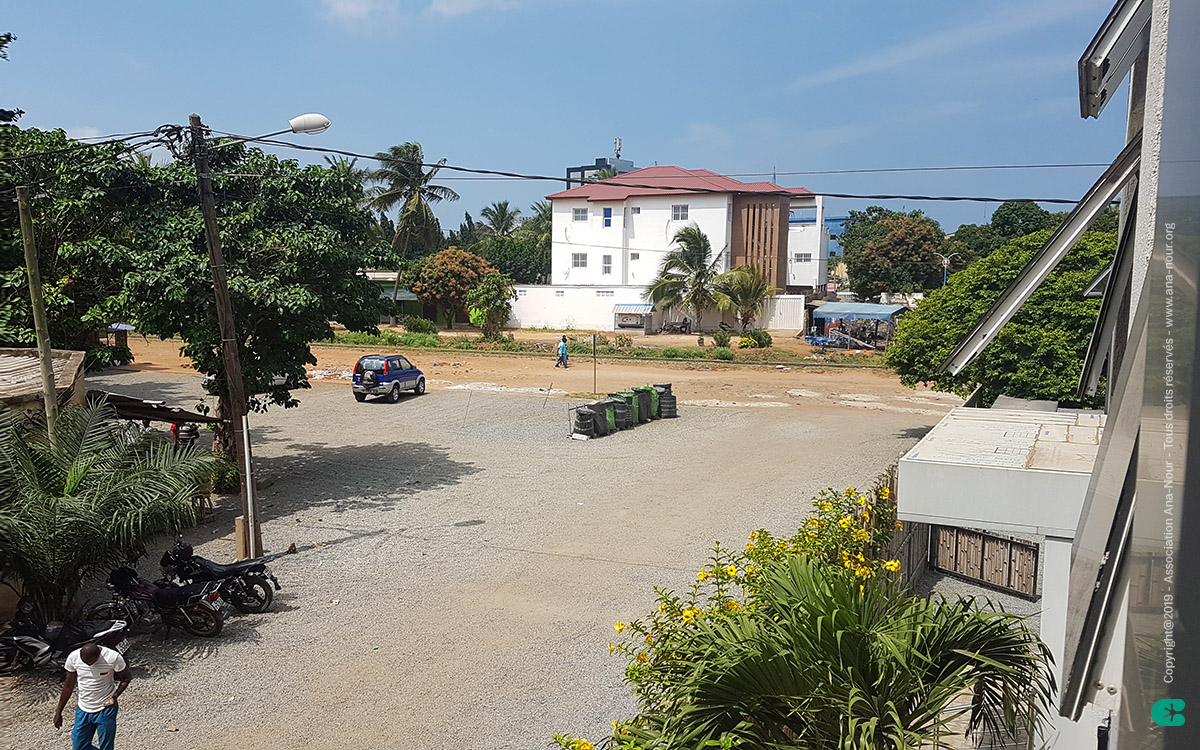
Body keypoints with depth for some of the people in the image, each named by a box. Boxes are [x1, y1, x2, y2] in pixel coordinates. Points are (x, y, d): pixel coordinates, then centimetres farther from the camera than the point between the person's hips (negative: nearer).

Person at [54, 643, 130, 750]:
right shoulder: (73, 657, -13)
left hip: (106, 710, -3)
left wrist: (114, 696, -18)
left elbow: (126, 677, -5)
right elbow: (68, 686, 2)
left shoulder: (113, 657, -22)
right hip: (83, 710, 4)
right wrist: (58, 713, 8)